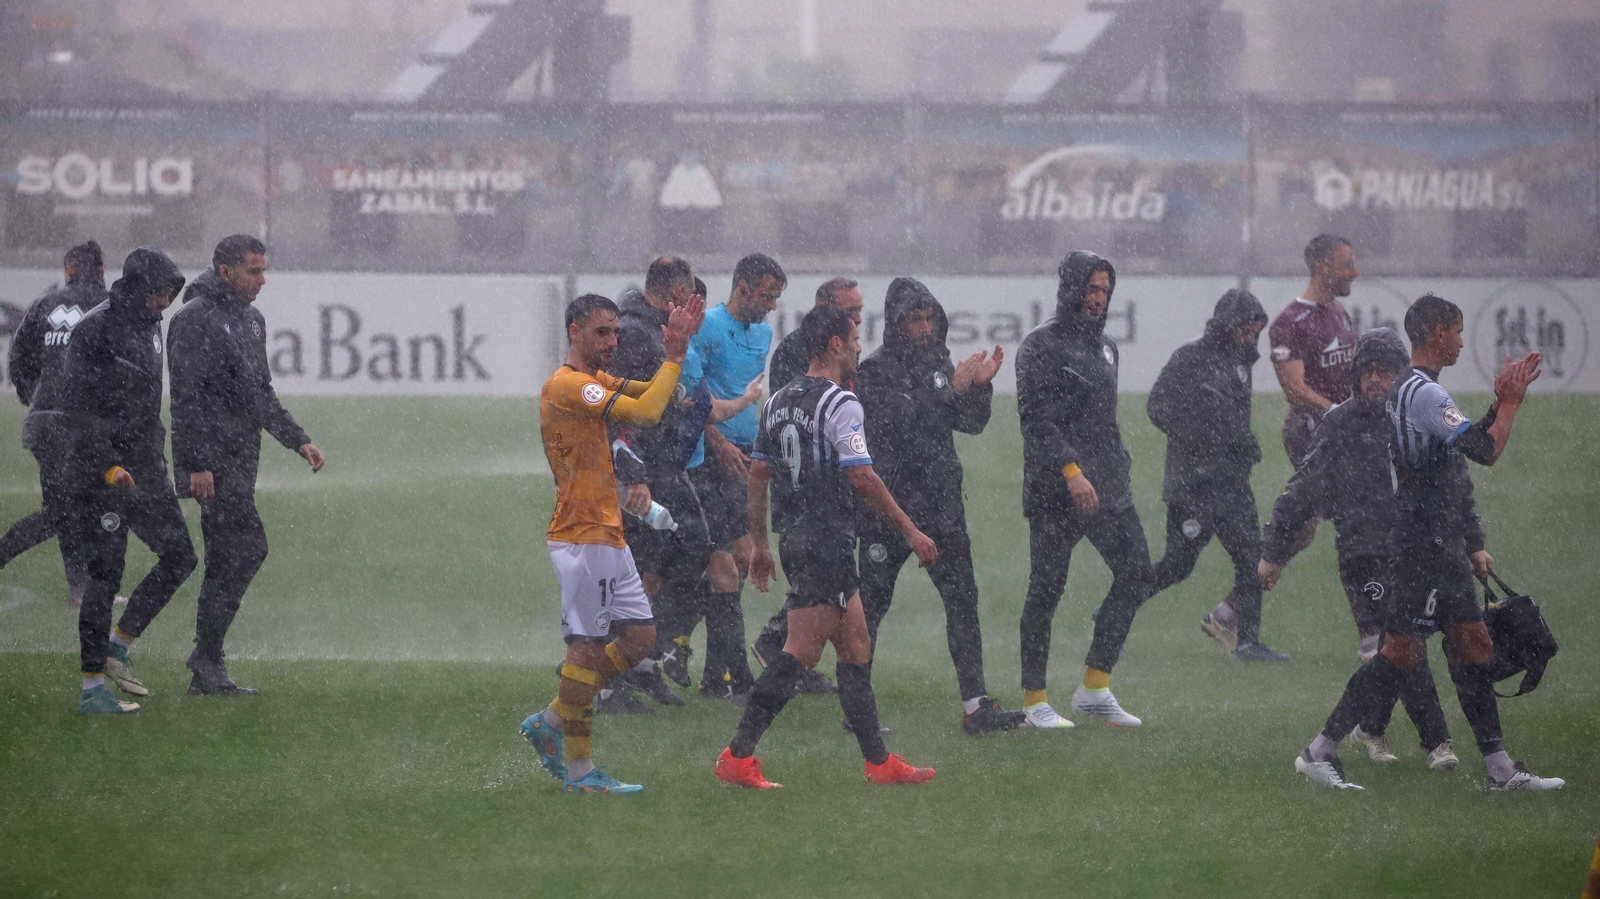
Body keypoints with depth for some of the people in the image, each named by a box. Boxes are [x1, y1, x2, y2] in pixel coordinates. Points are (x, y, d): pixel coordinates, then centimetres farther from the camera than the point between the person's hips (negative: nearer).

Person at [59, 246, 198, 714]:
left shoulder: (149, 326, 12)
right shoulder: (95, 330, -14)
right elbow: (77, 407, -18)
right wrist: (108, 465, -24)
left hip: (145, 469, 9)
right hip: (102, 473, -9)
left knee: (179, 556, 6)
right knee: (105, 574, -7)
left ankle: (117, 647, 16)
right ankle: (92, 687, -1)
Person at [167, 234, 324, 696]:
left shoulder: (251, 319, 18)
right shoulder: (195, 319, -11)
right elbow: (186, 398, -16)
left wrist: (298, 440, 16)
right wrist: (197, 465, -21)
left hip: (240, 462, 9)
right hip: (212, 462, -9)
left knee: (227, 562, 8)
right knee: (247, 550, -14)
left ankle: (206, 671, 11)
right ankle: (207, 661, -10)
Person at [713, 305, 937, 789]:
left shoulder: (780, 400, 12)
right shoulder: (839, 403, -13)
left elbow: (758, 473, 15)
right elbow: (862, 477, -16)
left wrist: (758, 542, 21)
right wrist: (910, 531, -9)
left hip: (793, 539, 9)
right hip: (827, 541, -9)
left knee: (856, 648, 14)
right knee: (801, 651, -8)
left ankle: (878, 760, 16)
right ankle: (738, 756, -12)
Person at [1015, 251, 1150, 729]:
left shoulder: (1105, 347, 19)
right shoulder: (1041, 346, -7)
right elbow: (1036, 418, -16)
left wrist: (1118, 469, 18)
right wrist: (1071, 471, -24)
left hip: (1108, 488, 8)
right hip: (1054, 492, -8)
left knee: (1135, 573, 1)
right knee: (1046, 589, -3)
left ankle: (1095, 687, 9)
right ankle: (1035, 701, 2)